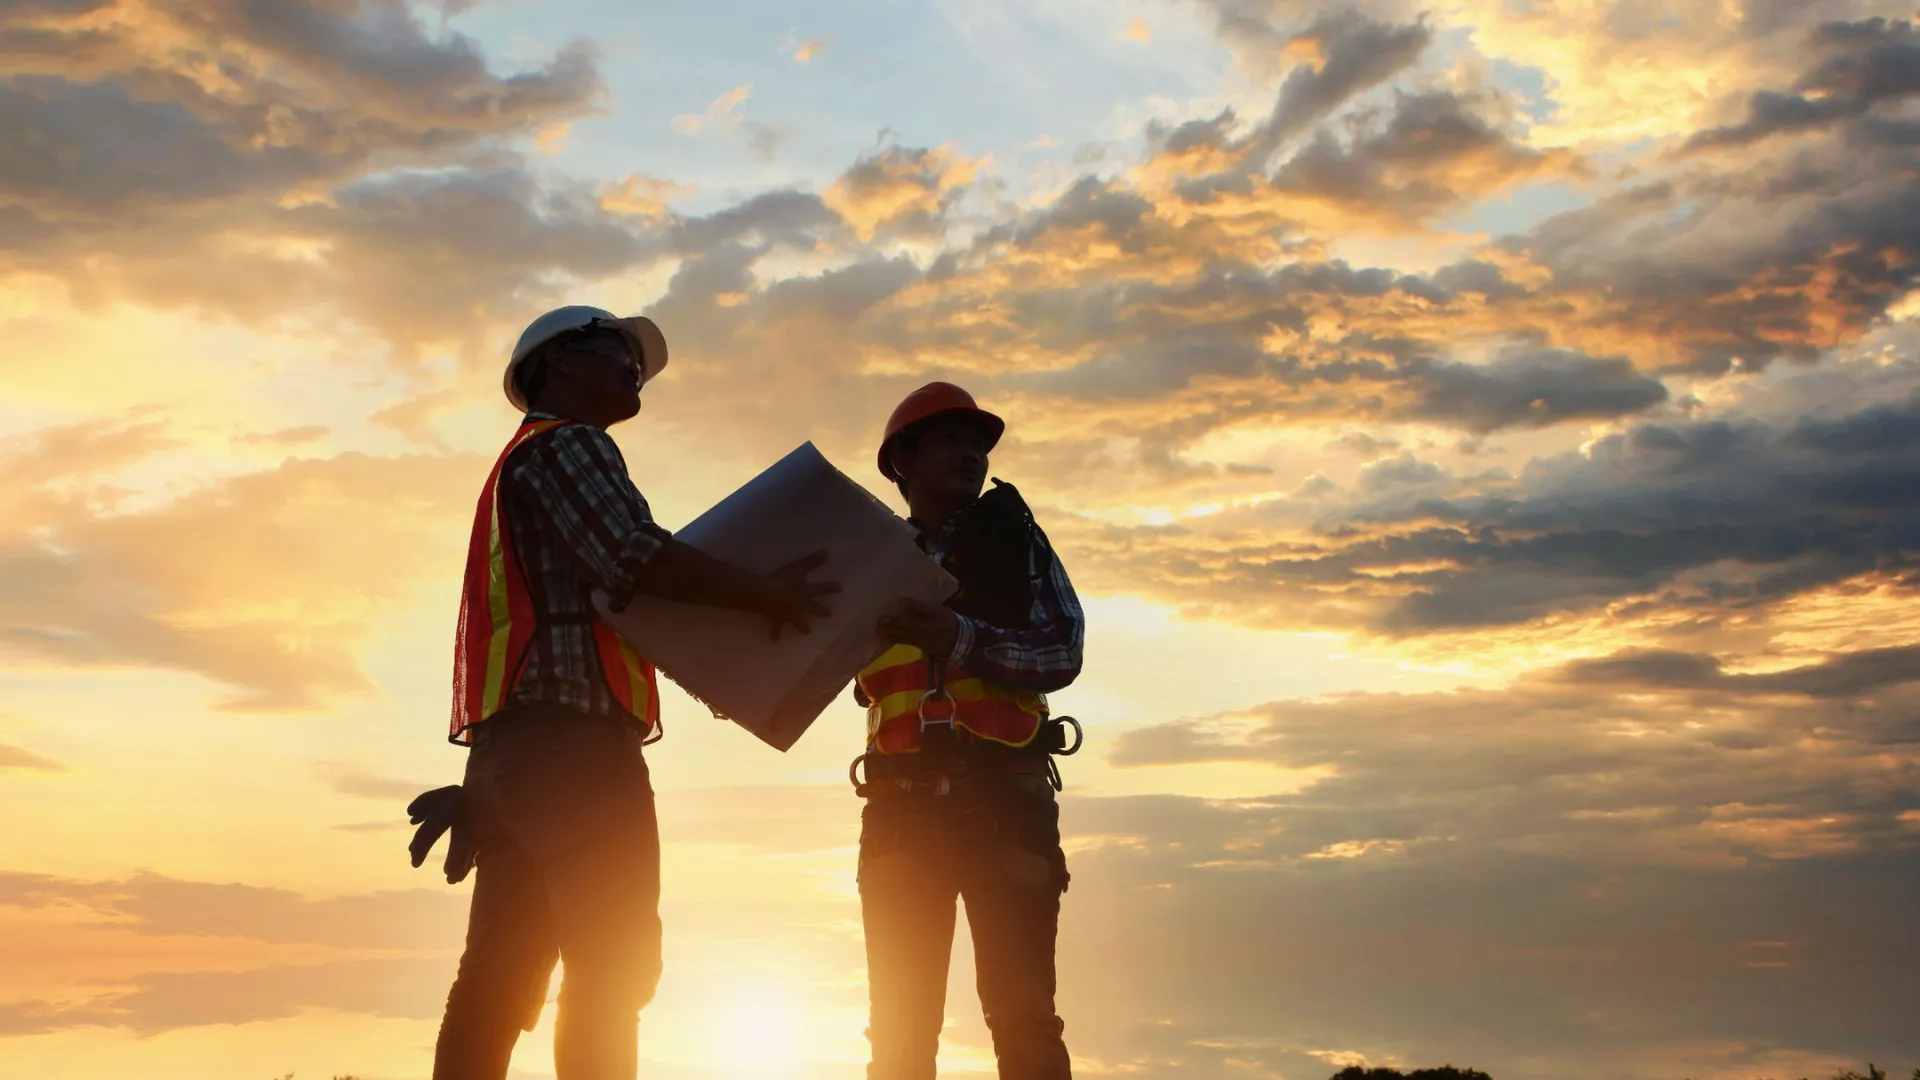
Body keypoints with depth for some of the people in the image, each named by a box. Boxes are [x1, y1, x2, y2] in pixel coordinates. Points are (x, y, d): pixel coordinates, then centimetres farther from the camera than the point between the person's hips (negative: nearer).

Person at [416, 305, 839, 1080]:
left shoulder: (521, 463, 30)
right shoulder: (567, 445, 0)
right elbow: (633, 558, -16)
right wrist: (764, 593, -8)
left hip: (513, 741, 10)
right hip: (570, 735, -10)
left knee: (499, 976, 5)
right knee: (614, 961, -11)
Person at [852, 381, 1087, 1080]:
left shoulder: (1014, 539, 10)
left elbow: (1063, 653, -3)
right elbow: (859, 681, 9)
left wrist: (960, 640, -18)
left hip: (1004, 795, -2)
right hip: (902, 804, 2)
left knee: (1023, 1018, -7)